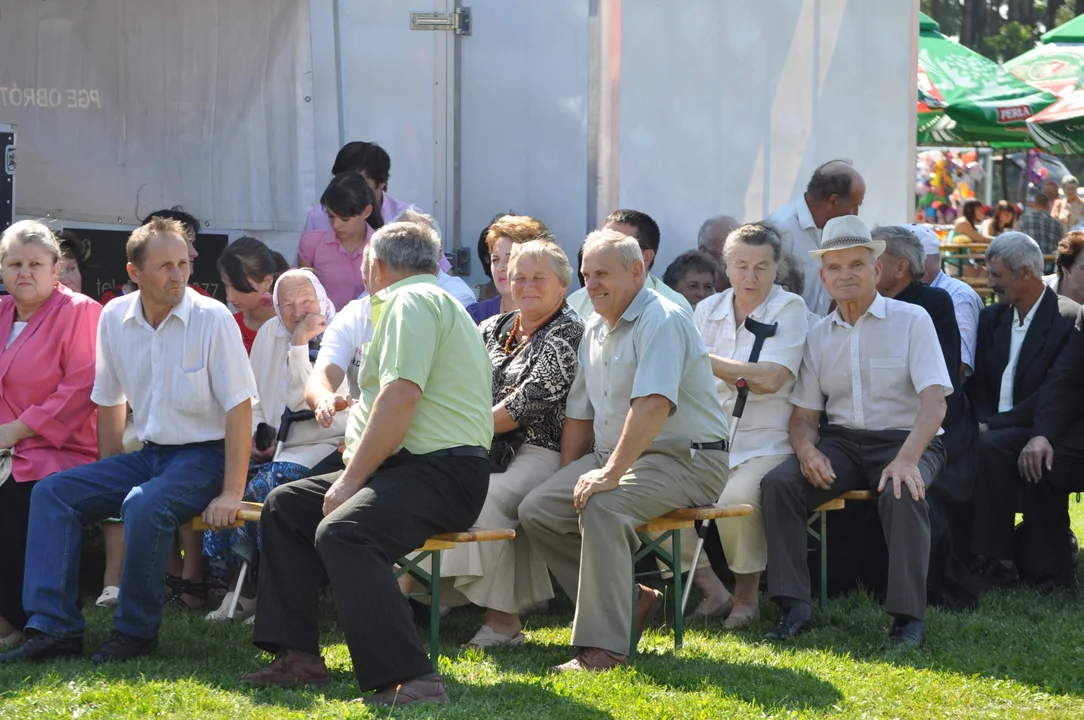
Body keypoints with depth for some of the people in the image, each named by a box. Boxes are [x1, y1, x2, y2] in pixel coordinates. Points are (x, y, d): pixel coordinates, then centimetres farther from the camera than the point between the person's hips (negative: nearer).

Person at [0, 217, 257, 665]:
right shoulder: (114, 318, 2)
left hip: (203, 456, -6)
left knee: (144, 506, -34)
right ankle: (54, 628, -14)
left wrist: (231, 493, -19)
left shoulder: (212, 319, -13)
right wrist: (106, 479, 12)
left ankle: (137, 632, -15)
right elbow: (110, 403, 15)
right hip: (149, 455, 6)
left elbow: (239, 408, -15)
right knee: (52, 493, -10)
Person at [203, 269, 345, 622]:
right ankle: (244, 587, -12)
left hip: (319, 446, -6)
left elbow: (306, 401, -14)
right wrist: (254, 435, 0)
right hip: (272, 444, 6)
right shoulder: (270, 333, 15)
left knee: (265, 485, -33)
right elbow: (253, 395, 17)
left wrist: (300, 343, -15)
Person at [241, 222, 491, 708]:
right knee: (285, 505, 12)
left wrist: (353, 477, -16)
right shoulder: (433, 300, 25)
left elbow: (401, 397, -20)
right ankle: (297, 657, 7)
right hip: (407, 466, 11)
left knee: (341, 531, -33)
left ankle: (409, 680, -37)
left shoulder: (410, 301, -8)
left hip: (442, 472, -11)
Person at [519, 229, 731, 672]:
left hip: (686, 458, -9)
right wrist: (567, 482, 10)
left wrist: (611, 473, -31)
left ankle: (605, 646, -31)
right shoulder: (595, 329, 14)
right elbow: (579, 414, 20)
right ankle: (629, 600, 1)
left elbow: (653, 406, -28)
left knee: (601, 507, -34)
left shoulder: (661, 321, -15)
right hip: (614, 455, 9)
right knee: (536, 511, -6)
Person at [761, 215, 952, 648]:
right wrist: (807, 450, -15)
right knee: (778, 483, -21)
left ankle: (908, 616, -27)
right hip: (842, 442, 4)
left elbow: (934, 401, -13)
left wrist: (906, 459, -29)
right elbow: (804, 414, 10)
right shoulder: (818, 336, 11)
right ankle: (794, 607, -19)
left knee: (902, 494, -36)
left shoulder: (911, 320, -2)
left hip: (906, 440, -4)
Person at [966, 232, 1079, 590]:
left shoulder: (1069, 319, -9)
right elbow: (978, 383, 12)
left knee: (988, 449, -35)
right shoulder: (992, 318, 15)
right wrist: (982, 420, -9)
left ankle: (997, 560, -29)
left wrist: (994, 425, -19)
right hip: (996, 428, 6)